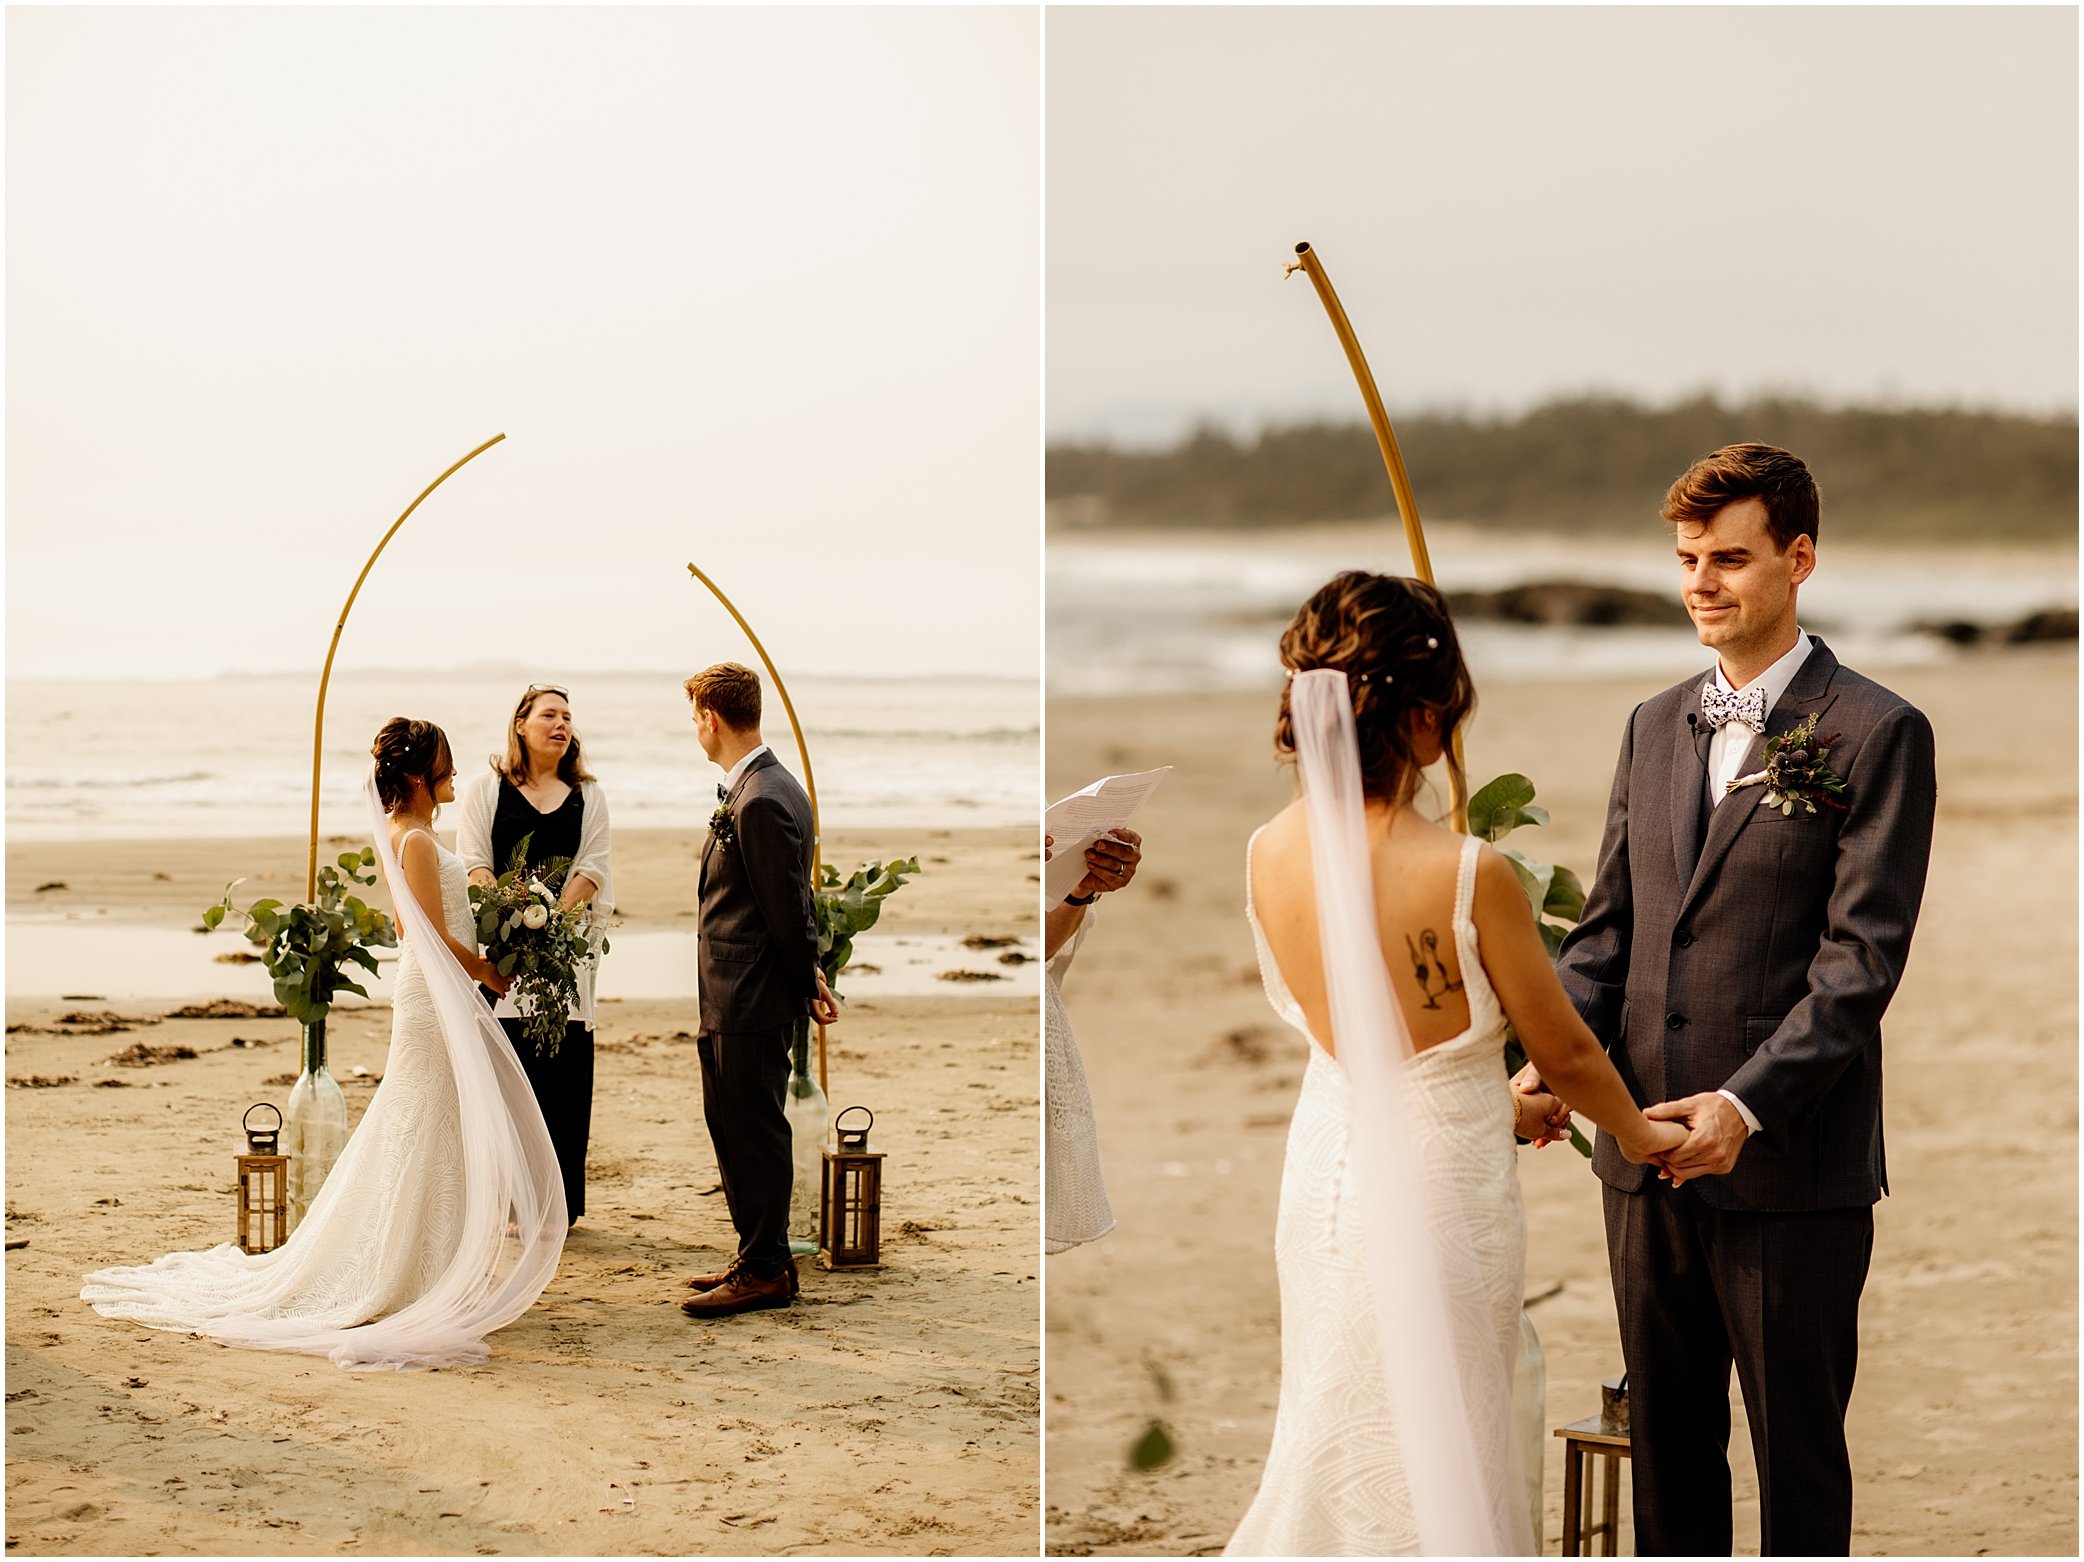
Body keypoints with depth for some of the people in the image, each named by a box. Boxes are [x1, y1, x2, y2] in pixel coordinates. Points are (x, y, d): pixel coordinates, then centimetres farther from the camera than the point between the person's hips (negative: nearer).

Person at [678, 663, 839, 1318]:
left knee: (755, 1135, -1)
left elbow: (787, 912, -18)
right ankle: (758, 1257, 28)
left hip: (751, 1005, -10)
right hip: (730, 1001, 10)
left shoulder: (762, 802, -22)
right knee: (731, 1129, 17)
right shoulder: (756, 789, 11)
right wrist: (809, 974, 13)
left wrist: (806, 987, -6)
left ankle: (765, 1272, 8)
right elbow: (791, 905, 16)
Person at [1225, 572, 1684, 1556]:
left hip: (1324, 1168, 6)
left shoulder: (1270, 855, -9)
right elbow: (1564, 1050, -11)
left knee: (1339, 1447, 22)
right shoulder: (1468, 876, -26)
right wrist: (1638, 1132, 10)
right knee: (1436, 1465, 11)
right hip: (1436, 1189, -6)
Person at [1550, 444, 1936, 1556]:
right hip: (1648, 1160, 6)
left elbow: (1862, 955, -13)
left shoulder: (1876, 734, -7)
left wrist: (1748, 1104, -23)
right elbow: (1608, 926, 12)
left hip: (1792, 1168, -6)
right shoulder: (1655, 729, 13)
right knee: (1667, 1442, 14)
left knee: (1799, 1454, 5)